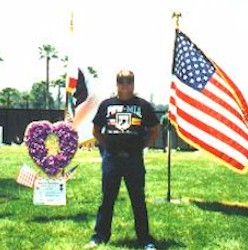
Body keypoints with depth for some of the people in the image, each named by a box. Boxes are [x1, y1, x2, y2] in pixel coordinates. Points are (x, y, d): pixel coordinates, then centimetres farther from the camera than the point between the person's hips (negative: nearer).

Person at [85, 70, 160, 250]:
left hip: (135, 159, -1)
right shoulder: (106, 105, 8)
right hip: (111, 158, 1)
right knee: (107, 199, 8)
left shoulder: (143, 105, 4)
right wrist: (107, 145, 5)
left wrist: (142, 146, 1)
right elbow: (96, 130, 16)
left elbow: (155, 131, 10)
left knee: (138, 200, 4)